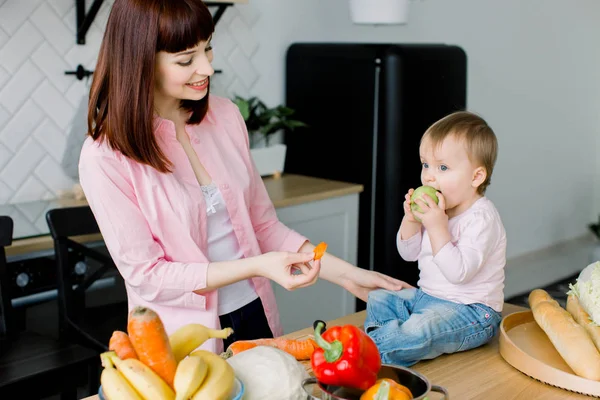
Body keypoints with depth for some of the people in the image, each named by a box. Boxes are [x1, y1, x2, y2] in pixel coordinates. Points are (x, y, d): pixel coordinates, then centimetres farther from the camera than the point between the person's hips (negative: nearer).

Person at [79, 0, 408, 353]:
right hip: (186, 340, -4)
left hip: (256, 315, 4)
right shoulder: (105, 158, -15)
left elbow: (263, 224, 7)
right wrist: (255, 266, -21)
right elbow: (146, 276, -14)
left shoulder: (225, 116, 1)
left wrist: (346, 274, 0)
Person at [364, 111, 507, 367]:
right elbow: (409, 254, 12)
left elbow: (459, 272, -29)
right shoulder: (437, 208, 6)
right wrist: (411, 219, -7)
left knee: (420, 330, -33)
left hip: (471, 311, -9)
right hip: (427, 296, 10)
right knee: (378, 300, 5)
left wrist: (437, 226, -33)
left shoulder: (481, 217, -20)